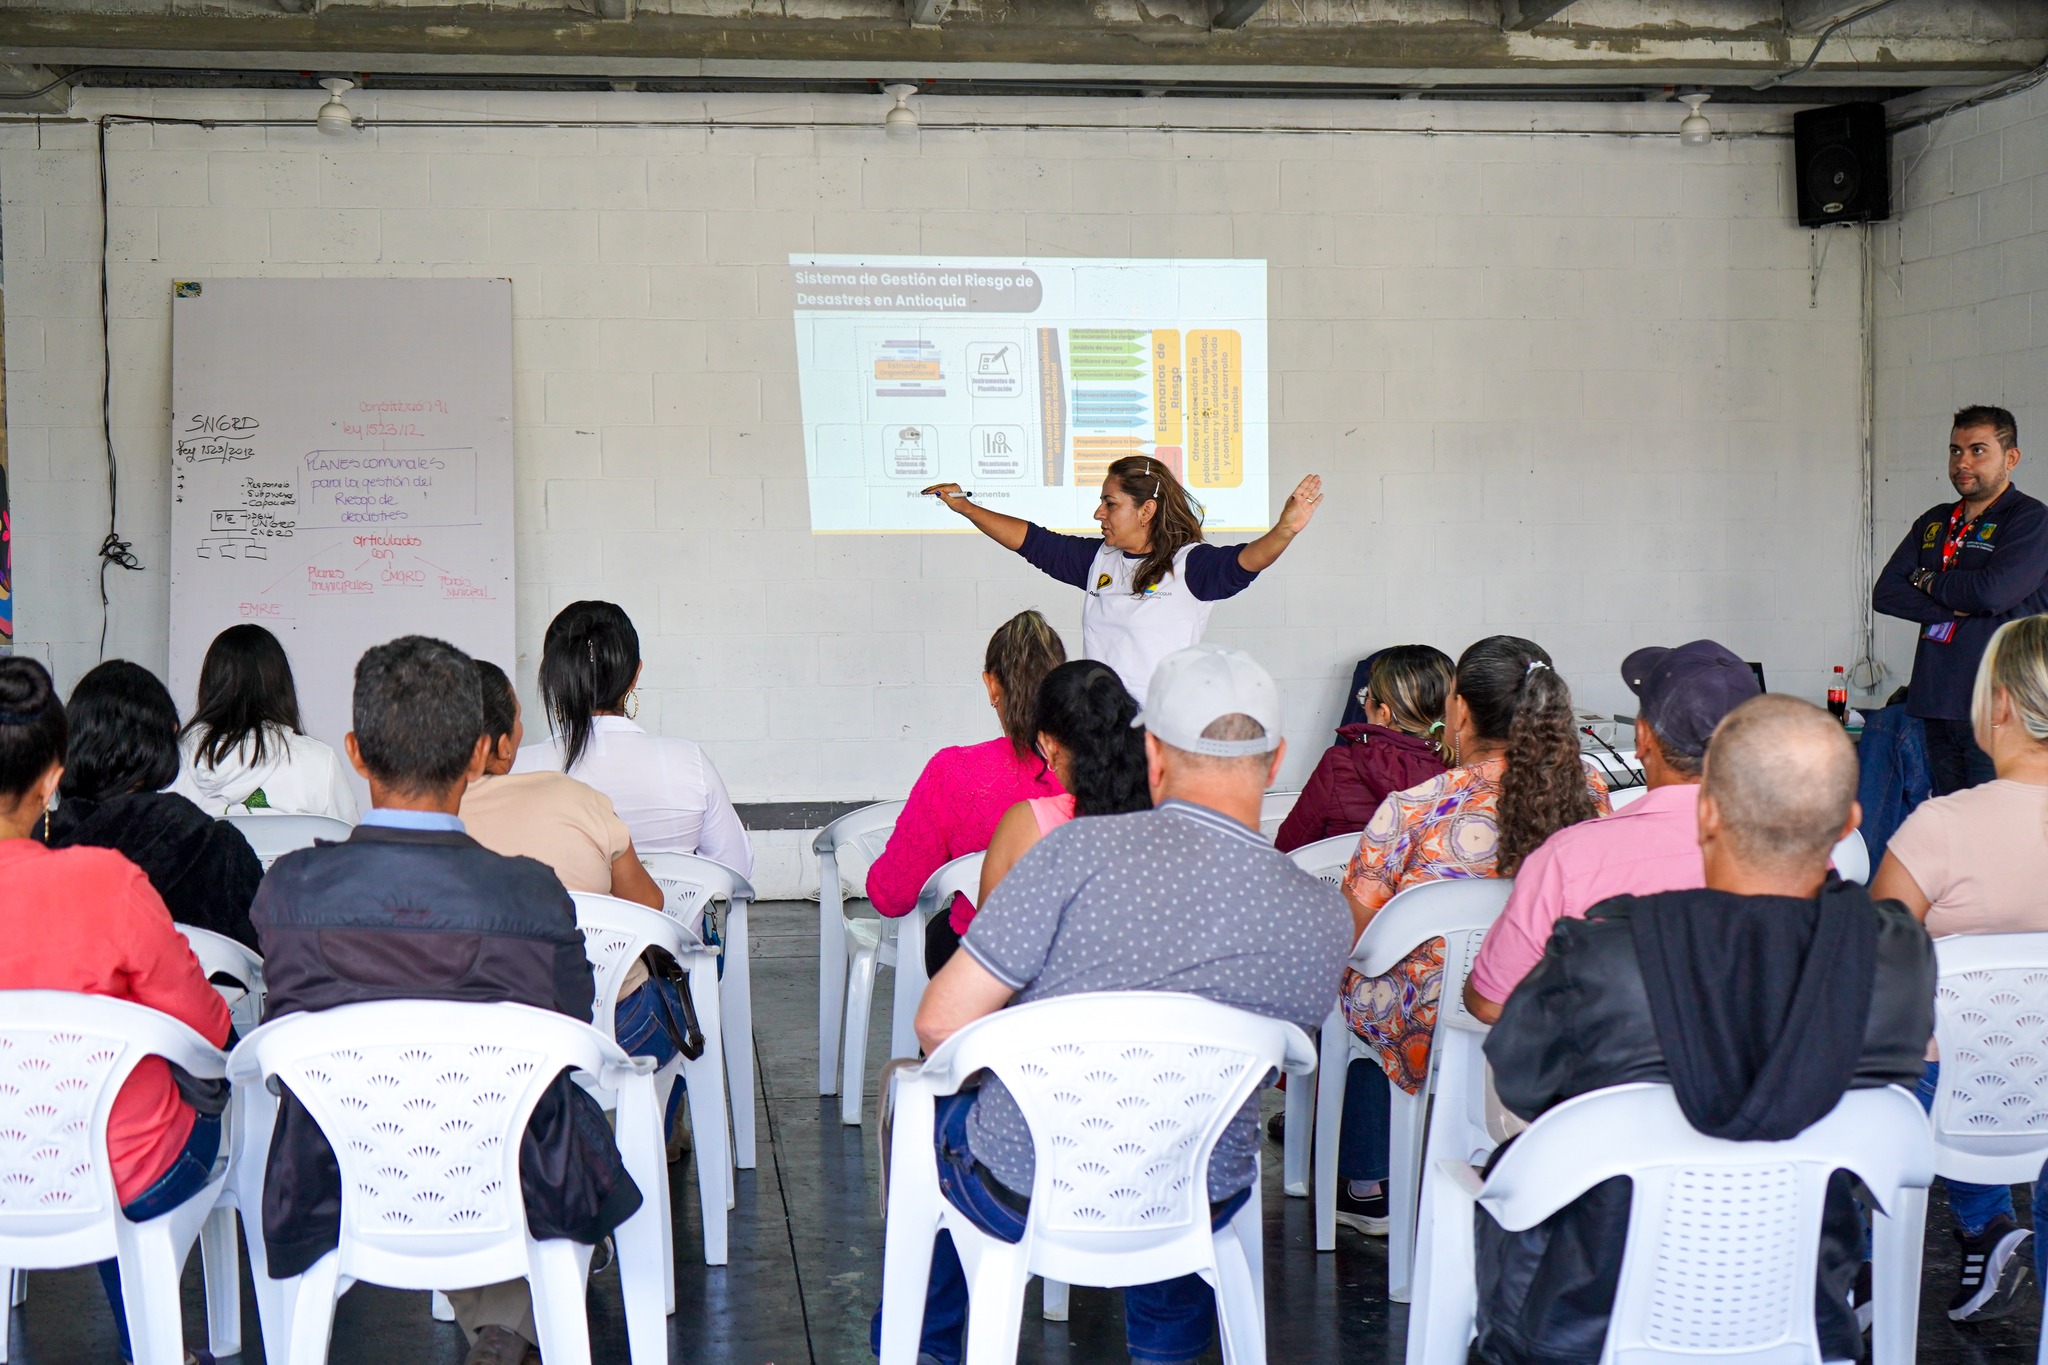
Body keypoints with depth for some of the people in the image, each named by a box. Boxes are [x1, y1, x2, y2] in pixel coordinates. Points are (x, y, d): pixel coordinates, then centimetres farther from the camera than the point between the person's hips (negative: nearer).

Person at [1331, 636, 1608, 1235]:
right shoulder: (1589, 792, -9)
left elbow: (1355, 931, -13)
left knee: (1345, 982, 29)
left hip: (1431, 1028, -5)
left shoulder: (1413, 810, -22)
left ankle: (1365, 1186, 37)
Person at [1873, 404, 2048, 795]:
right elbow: (1884, 592, 8)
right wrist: (1957, 608, -7)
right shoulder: (1934, 522, 18)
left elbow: (1992, 591, -18)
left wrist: (1927, 581, 1)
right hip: (1937, 703, 7)